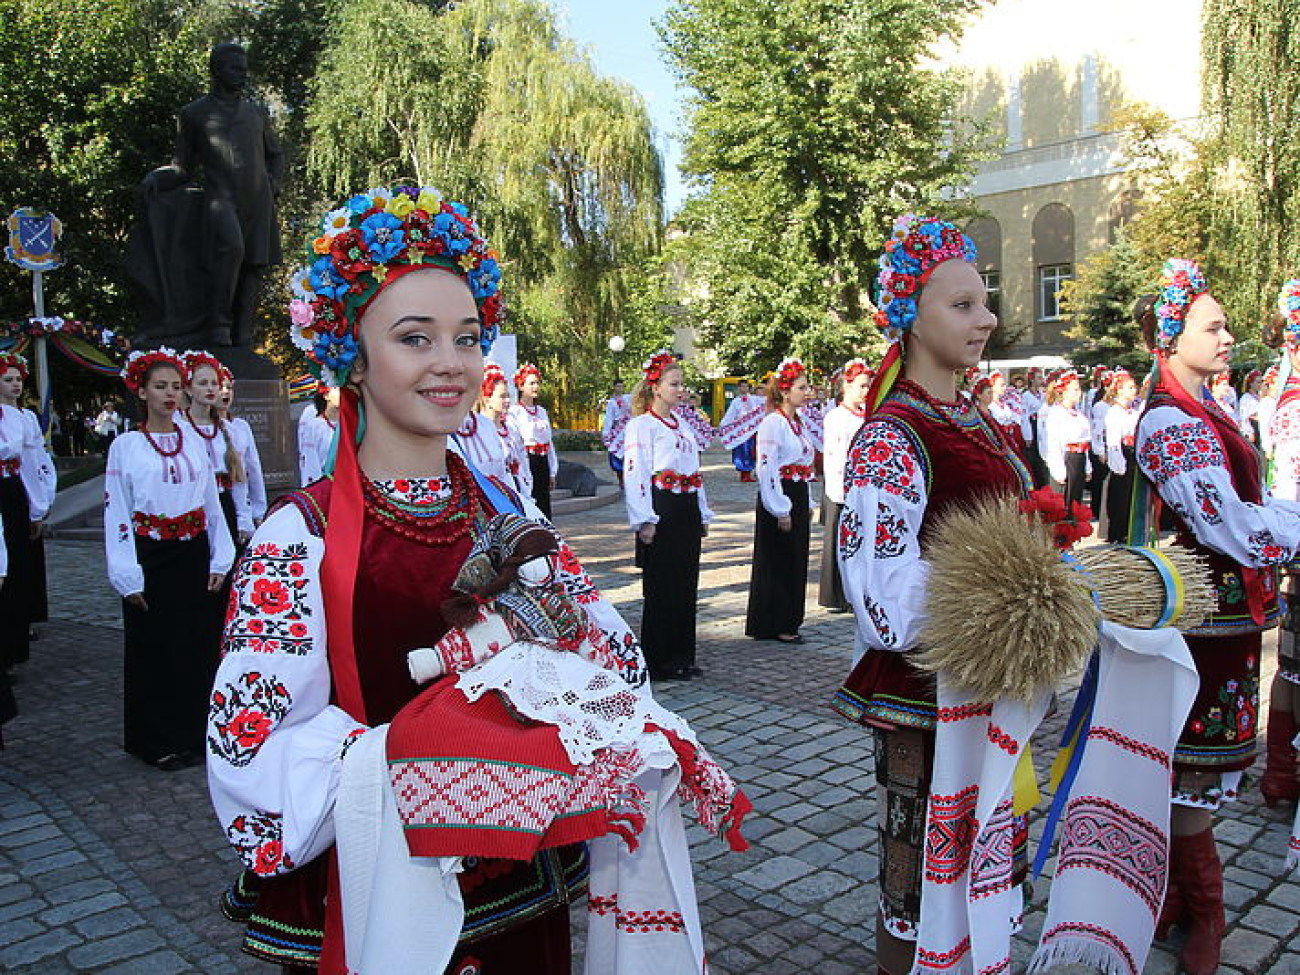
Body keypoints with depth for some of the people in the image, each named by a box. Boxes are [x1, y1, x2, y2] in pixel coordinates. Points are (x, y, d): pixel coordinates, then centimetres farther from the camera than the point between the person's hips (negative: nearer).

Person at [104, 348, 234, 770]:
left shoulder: (194, 443, 7)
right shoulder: (126, 445, -3)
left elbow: (212, 503, 9)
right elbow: (116, 513, -5)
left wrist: (219, 559, 3)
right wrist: (128, 576, -11)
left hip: (194, 556, 3)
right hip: (151, 559, -3)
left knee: (199, 644, 8)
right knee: (154, 648, 5)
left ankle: (195, 731, 23)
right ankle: (158, 741, 19)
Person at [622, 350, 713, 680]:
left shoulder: (681, 424, 18)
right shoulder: (641, 425, -7)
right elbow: (634, 474, -14)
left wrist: (703, 515, 18)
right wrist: (645, 521, -20)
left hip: (687, 511, 8)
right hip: (661, 510, -8)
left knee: (686, 584, 10)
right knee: (662, 587, -2)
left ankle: (681, 657, 20)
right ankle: (659, 662, 8)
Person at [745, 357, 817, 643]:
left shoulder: (798, 422, 13)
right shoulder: (773, 422, -15)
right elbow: (767, 468, -19)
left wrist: (808, 503, 17)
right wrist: (780, 510, -20)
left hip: (798, 500, 9)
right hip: (779, 501, -9)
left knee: (796, 562, 13)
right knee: (778, 563, -1)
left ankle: (788, 621, 24)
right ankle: (774, 625, 10)